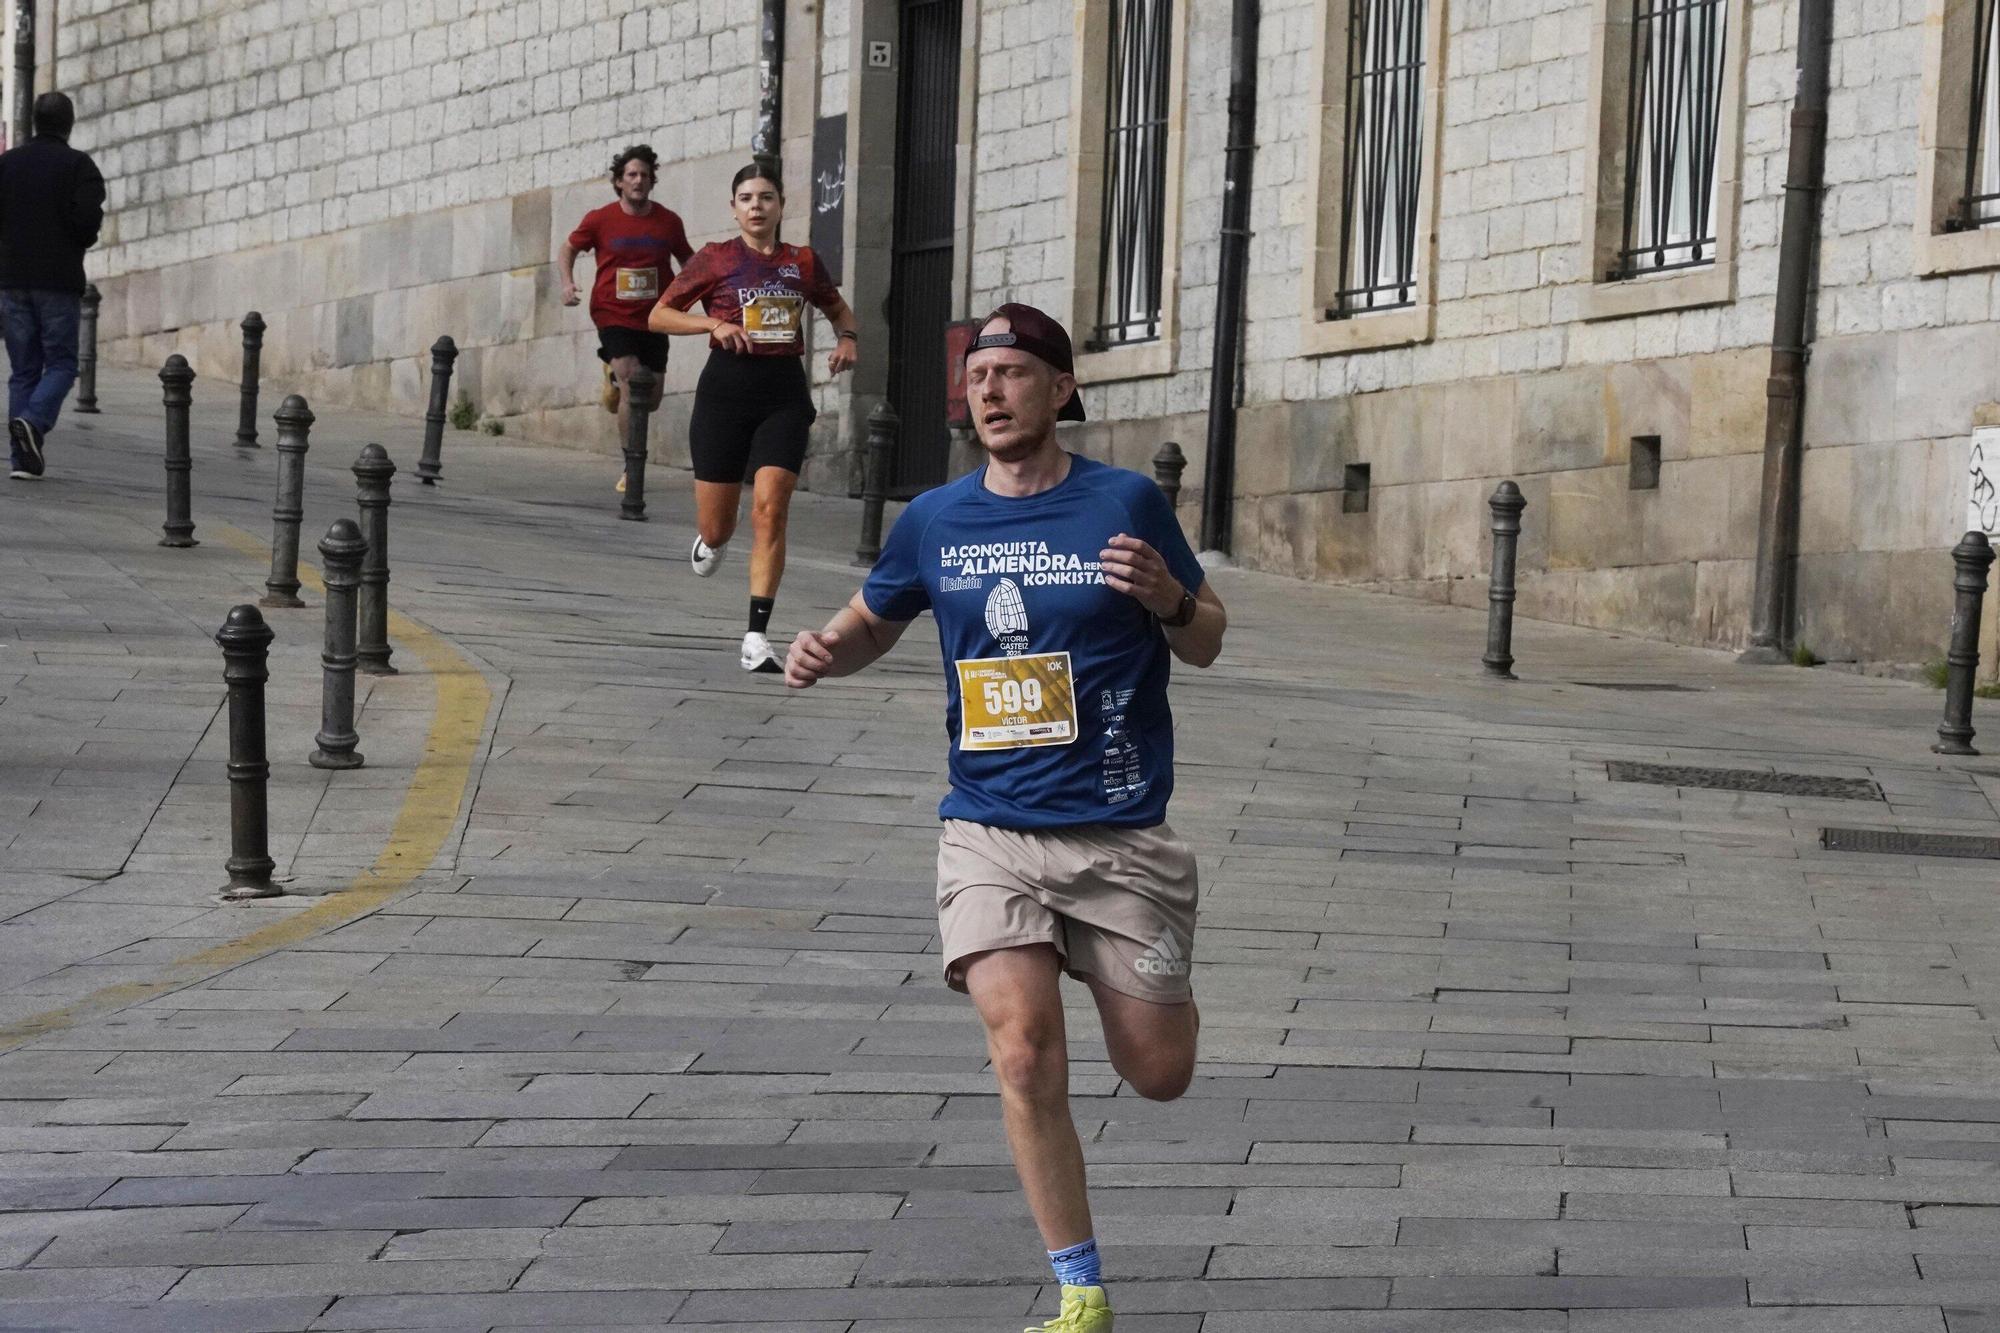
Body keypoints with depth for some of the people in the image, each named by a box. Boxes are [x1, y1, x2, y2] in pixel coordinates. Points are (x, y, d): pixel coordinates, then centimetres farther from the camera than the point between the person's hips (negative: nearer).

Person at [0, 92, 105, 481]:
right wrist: (84, 240, 5)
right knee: (61, 363, 5)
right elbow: (88, 217, -17)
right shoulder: (78, 165, -6)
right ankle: (34, 421, -22)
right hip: (59, 280, -4)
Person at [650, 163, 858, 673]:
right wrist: (714, 323, -13)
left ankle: (757, 637, -14)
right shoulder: (716, 259, 2)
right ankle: (712, 540, 44)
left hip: (784, 392, 1)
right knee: (716, 527, 3)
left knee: (770, 508, -15)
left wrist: (846, 338, 5)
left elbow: (838, 308, 27)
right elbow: (658, 315, 3)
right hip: (727, 387, -1)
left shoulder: (802, 262, 10)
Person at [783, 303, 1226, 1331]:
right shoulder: (935, 520, 4)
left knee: (1158, 1075, 5)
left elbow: (1206, 645, 5)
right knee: (1024, 1054, -16)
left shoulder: (1125, 503, -3)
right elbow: (874, 620, 21)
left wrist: (1169, 599, -18)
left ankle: (1158, 992, 44)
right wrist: (827, 651, -2)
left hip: (1120, 833, -1)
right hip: (990, 831, 1)